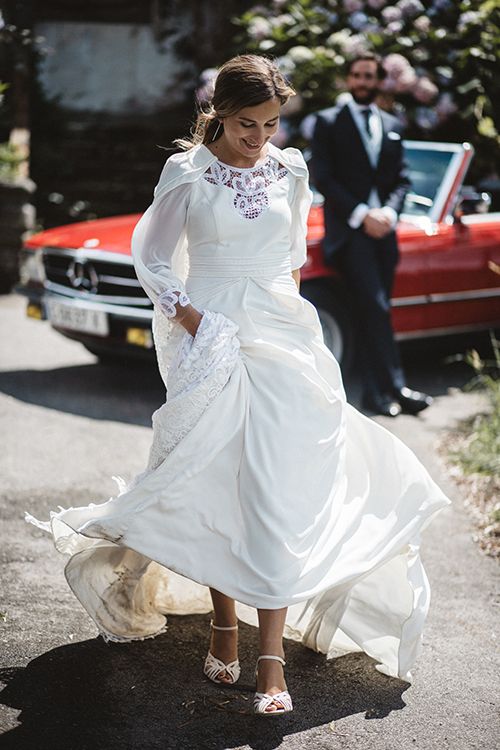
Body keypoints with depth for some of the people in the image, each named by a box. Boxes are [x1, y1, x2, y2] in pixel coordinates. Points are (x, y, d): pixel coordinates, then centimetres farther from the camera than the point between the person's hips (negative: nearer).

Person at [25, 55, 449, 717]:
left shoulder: (291, 170, 7)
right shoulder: (187, 173, -2)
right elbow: (151, 259, 4)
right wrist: (194, 321, -5)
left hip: (283, 337, 2)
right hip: (210, 336, -1)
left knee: (278, 495, -6)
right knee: (213, 489, 1)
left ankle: (271, 658, -5)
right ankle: (224, 624, 21)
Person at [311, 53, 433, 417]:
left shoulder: (392, 125, 18)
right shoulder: (329, 122, 5)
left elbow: (402, 179, 13)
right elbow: (323, 178, -3)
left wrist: (388, 213, -7)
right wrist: (361, 215, -12)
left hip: (384, 229, 4)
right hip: (348, 229, -4)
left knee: (376, 310, 4)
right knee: (375, 307, -17)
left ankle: (376, 392, 8)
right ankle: (394, 387, -19)